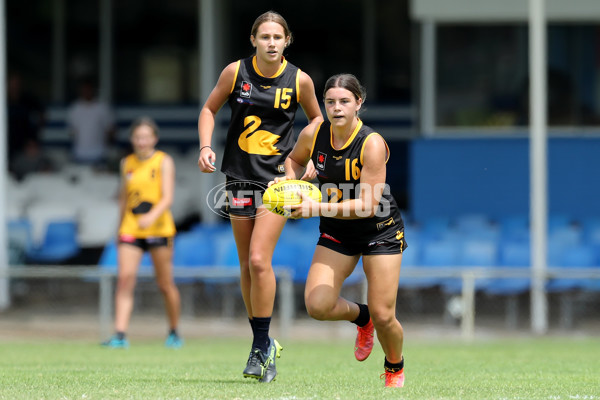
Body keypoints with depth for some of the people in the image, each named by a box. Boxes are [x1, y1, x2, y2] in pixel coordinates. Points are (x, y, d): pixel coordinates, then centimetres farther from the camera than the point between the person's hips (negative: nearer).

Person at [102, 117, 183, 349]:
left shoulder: (164, 162, -1)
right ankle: (120, 335, -18)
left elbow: (168, 198, -12)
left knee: (165, 285, 3)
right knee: (125, 279, -12)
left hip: (159, 228, -3)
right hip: (131, 230, 3)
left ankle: (174, 332, 22)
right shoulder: (127, 164, 11)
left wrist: (152, 216, -29)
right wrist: (120, 228, 22)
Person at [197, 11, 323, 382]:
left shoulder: (300, 80, -5)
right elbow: (210, 109, 10)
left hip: (279, 177, -3)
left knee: (259, 259, -15)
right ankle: (263, 344, 19)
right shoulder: (235, 72, -3)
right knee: (247, 265, 6)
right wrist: (206, 146, -5)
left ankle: (262, 345, -5)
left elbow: (317, 118, 12)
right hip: (240, 174, 3)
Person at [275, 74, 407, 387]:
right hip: (336, 232, 4)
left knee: (383, 316, -8)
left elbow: (368, 205, -27)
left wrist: (317, 208, -34)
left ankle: (395, 367, 25)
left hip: (380, 231, -4)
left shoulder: (372, 144, -25)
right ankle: (361, 317, 21)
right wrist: (290, 179, -9)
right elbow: (295, 159, 14)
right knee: (317, 306, -14)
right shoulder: (313, 135, -11)